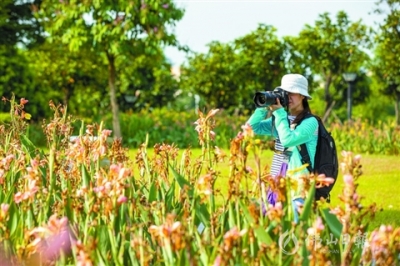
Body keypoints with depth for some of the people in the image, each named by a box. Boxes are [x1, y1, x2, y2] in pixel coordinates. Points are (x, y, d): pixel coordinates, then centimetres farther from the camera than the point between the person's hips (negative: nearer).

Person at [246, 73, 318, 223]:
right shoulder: (281, 119, 12)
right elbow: (252, 127, 7)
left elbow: (288, 140, -21)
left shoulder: (310, 122, -7)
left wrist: (279, 112, -12)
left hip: (298, 186, -7)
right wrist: (265, 107, -5)